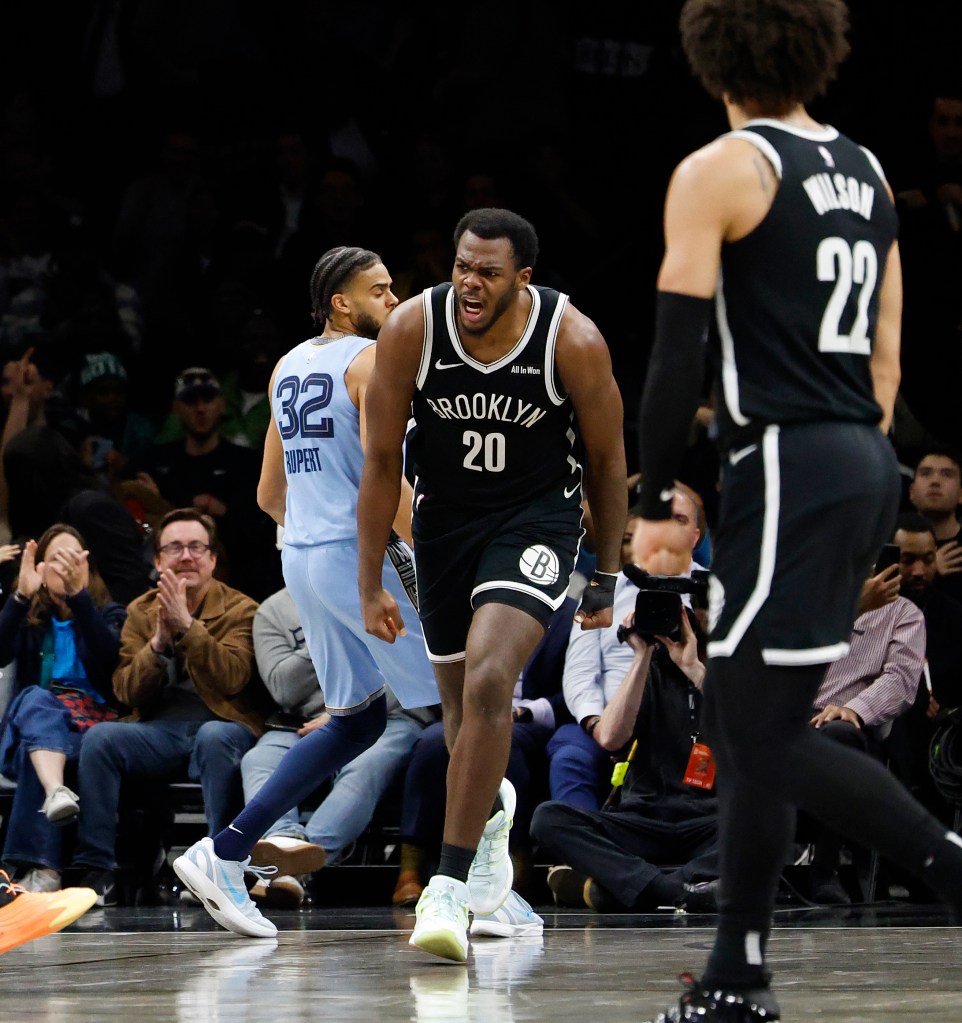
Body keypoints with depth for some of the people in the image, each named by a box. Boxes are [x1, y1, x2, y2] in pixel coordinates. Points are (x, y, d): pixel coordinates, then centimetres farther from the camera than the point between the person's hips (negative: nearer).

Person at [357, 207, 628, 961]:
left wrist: (608, 576, 2)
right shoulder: (412, 328, -18)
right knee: (460, 697, 16)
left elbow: (607, 459, -5)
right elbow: (381, 460, -8)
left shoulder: (573, 340, -21)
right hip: (445, 517, 3)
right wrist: (371, 583, -7)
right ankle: (491, 807, 51)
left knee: (489, 681, -24)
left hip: (537, 518, -3)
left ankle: (449, 886, -21)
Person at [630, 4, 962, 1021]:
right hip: (866, 465, 9)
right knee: (738, 715, 13)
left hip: (788, 465, -8)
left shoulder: (718, 173, -8)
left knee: (770, 736, -7)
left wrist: (653, 504, -7)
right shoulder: (865, 172, 16)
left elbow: (678, 352, -12)